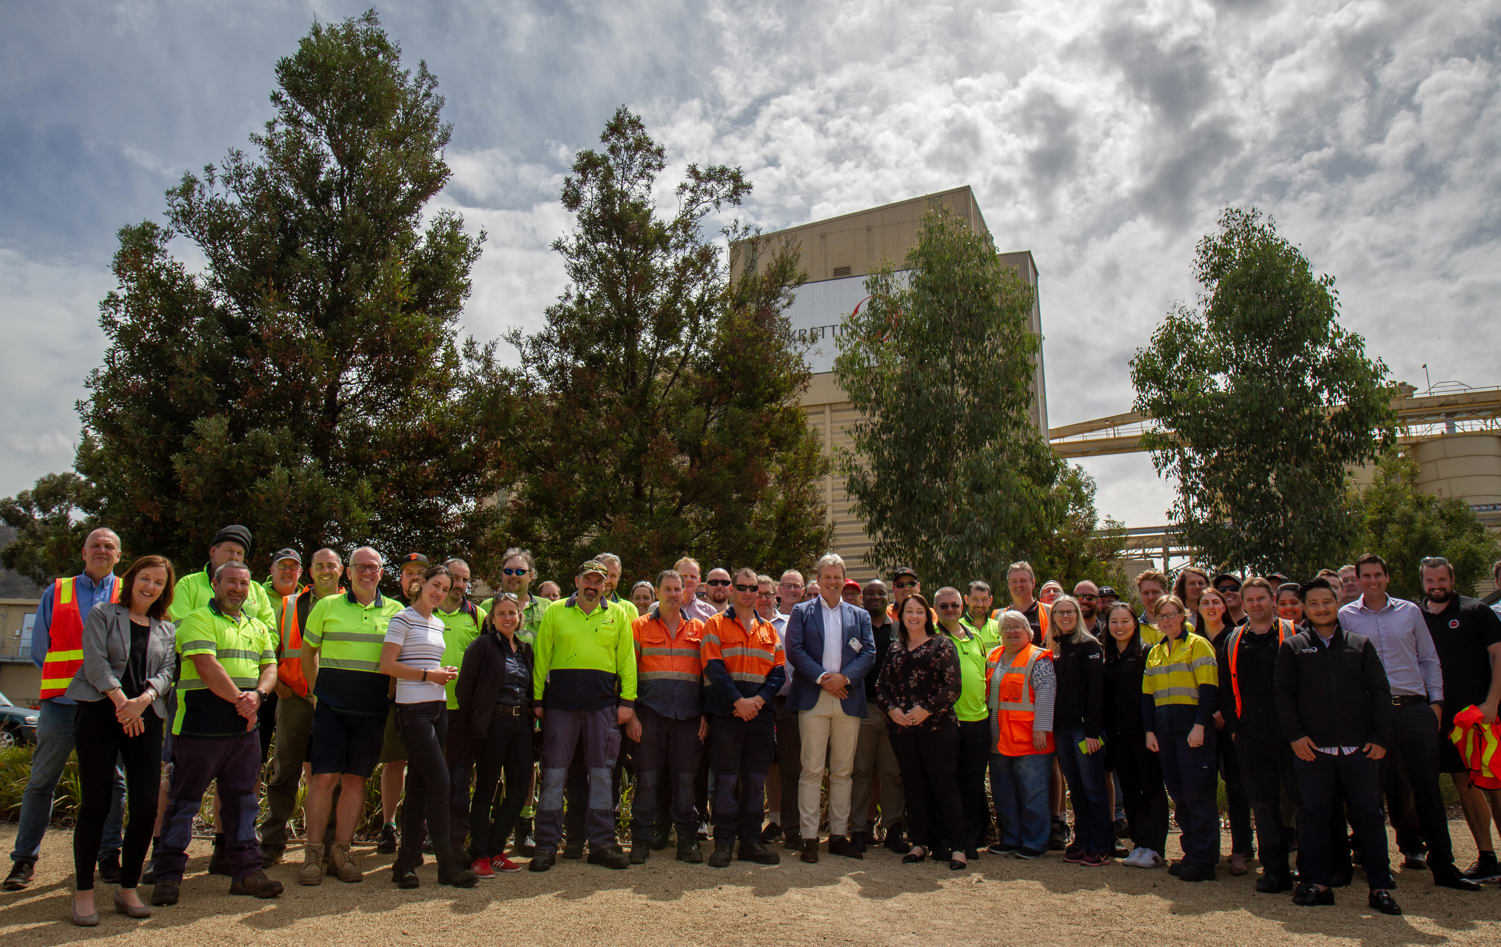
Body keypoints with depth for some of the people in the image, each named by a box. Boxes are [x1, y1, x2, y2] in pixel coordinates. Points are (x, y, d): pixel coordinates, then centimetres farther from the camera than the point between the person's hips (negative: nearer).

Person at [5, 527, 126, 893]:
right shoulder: (56, 593, 10)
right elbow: (40, 648, 12)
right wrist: (68, 678, 3)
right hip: (62, 700, 1)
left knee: (111, 781, 3)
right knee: (42, 781, 4)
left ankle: (109, 856, 13)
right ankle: (24, 859, 16)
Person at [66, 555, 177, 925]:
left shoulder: (166, 629, 16)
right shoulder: (103, 614, 6)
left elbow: (167, 671, 5)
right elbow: (95, 661, -5)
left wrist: (143, 699, -14)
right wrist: (121, 701, -15)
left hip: (145, 719, 3)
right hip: (100, 714, -3)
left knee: (146, 806, -2)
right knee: (95, 804, -2)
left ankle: (128, 889, 11)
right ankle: (83, 892, 10)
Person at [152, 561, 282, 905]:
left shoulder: (258, 627, 17)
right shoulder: (198, 620, -3)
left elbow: (270, 667, 12)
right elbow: (207, 666, -14)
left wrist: (258, 694, -9)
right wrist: (240, 700, -14)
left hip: (245, 728, 6)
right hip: (200, 726, -6)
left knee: (242, 799, 10)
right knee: (185, 799, 2)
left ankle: (246, 870, 16)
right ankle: (168, 875, 13)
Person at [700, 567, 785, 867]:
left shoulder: (769, 629, 15)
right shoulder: (716, 625, 4)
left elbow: (778, 670, 9)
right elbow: (713, 668, -7)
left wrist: (759, 699, -8)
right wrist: (738, 701, -16)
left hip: (760, 712, 4)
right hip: (726, 713, -4)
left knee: (755, 779, 7)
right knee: (726, 779, -2)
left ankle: (751, 841, 16)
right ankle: (724, 843, 7)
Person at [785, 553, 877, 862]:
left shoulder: (860, 615, 16)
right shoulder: (801, 612, 10)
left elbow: (870, 653, 6)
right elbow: (794, 651, -1)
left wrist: (844, 677, -10)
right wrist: (821, 677, -12)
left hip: (848, 700, 3)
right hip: (812, 699, -2)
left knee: (843, 771, 7)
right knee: (811, 770, -3)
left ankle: (839, 835, 15)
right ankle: (809, 837, 2)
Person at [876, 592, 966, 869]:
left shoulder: (942, 645, 2)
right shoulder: (895, 649, 14)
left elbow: (953, 685, -6)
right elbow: (881, 685, 12)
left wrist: (926, 710, -14)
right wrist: (892, 710, -6)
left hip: (936, 725, -4)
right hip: (901, 727, 4)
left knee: (943, 783, -4)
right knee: (913, 785, 8)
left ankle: (957, 847, 3)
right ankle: (919, 843, 17)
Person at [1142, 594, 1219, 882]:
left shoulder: (1197, 645, -2)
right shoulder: (1154, 652, 17)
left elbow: (1209, 688, -10)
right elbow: (1147, 694, 17)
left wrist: (1199, 726, -17)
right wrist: (1149, 730, 9)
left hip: (1192, 725, -6)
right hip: (1164, 727, 6)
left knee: (1197, 792, -5)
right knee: (1177, 792, 8)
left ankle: (1204, 861, 2)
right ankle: (1192, 852, 17)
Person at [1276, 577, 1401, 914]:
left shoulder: (1361, 644, 11)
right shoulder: (1292, 648, 7)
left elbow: (1380, 692, 8)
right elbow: (1283, 694, 3)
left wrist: (1380, 737, -1)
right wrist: (1295, 734, -6)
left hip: (1359, 748, 1)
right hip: (1312, 748, 0)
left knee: (1369, 815, 3)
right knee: (1313, 815, 3)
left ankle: (1380, 887, 12)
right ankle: (1318, 883, 12)